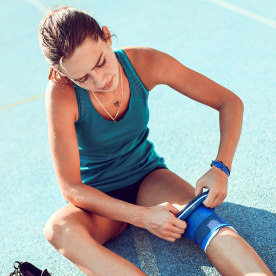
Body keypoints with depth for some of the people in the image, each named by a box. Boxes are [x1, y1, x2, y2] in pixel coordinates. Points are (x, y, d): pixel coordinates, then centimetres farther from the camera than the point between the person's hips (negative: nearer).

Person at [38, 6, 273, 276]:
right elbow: (70, 187, -24)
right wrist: (143, 216, -33)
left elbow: (230, 101, -12)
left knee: (204, 218, -30)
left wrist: (221, 168, -27)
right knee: (58, 228, -35)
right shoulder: (61, 93, -25)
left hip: (147, 177, 2)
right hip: (99, 200, -1)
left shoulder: (144, 62, -18)